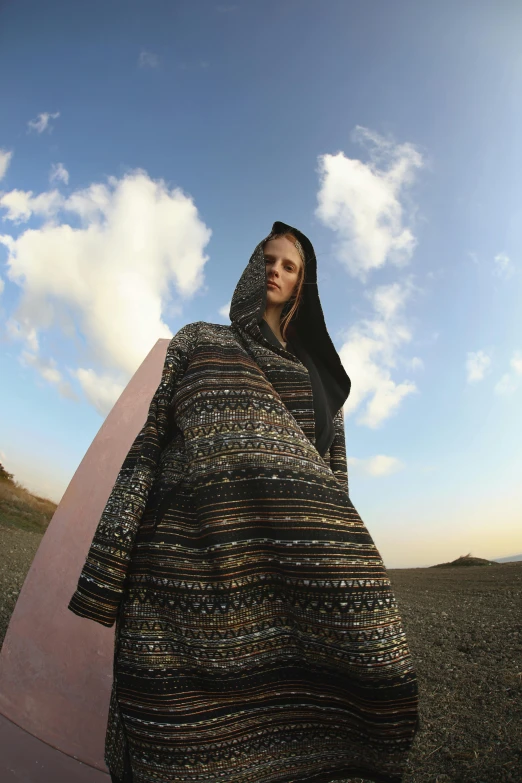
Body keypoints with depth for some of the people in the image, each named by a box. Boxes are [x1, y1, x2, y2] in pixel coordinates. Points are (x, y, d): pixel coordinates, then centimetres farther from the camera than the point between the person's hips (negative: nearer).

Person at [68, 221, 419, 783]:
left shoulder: (314, 368, 25)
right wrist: (115, 551, 0)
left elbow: (334, 464, 18)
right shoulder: (197, 340, 21)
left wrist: (337, 563, 9)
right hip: (195, 548, -1)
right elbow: (153, 436, 10)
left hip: (296, 543, 2)